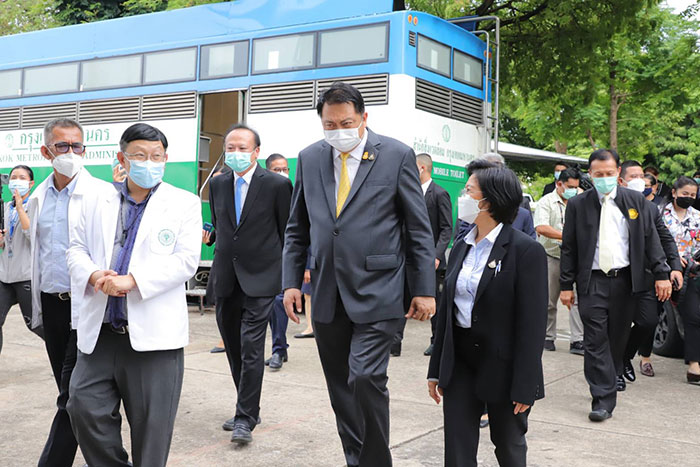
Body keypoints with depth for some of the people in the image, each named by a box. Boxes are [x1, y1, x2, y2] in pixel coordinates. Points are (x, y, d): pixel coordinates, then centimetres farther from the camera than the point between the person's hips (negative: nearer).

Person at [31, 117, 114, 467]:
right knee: (69, 389, 14)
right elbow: (37, 250, 18)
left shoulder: (102, 195, -9)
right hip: (50, 303, 7)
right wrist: (37, 305, 18)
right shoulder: (39, 197, 11)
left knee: (72, 397, -5)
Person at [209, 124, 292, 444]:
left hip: (259, 278, -6)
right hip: (225, 279, 6)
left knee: (251, 348, -10)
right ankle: (248, 410, 26)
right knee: (234, 349, 12)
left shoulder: (277, 185, -7)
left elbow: (288, 233, -2)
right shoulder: (218, 184, 9)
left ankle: (246, 419, -2)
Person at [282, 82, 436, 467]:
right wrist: (291, 281, 7)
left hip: (377, 292, -4)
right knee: (341, 389, 11)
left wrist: (424, 289, -4)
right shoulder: (310, 158, 9)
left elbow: (419, 229, -2)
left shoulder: (397, 155, -3)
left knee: (365, 378, -15)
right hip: (328, 296, 5)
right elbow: (297, 228, 14)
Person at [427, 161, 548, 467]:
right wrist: (436, 370, 11)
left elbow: (532, 323, -15)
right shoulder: (460, 248, 7)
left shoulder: (526, 250, -13)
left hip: (502, 364, -5)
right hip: (459, 361, 6)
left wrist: (524, 386, -17)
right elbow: (446, 310, 11)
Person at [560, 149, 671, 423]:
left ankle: (610, 380, 30)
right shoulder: (577, 204, 2)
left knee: (618, 338, 9)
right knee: (596, 340, -5)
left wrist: (661, 274, 0)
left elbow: (650, 239, 8)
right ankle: (603, 399, -2)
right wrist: (566, 285, 1)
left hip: (625, 280, 2)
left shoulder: (635, 201, 6)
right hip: (592, 282, -1)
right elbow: (569, 247, 4)